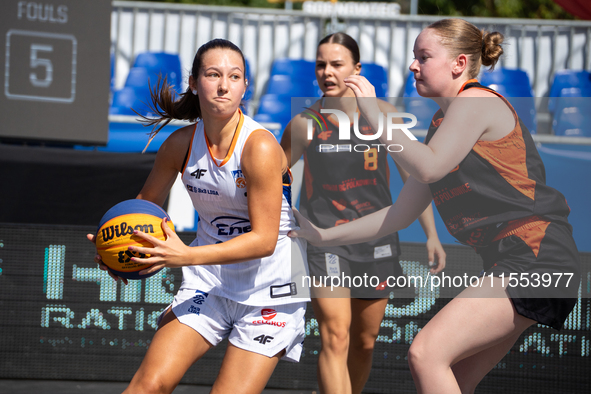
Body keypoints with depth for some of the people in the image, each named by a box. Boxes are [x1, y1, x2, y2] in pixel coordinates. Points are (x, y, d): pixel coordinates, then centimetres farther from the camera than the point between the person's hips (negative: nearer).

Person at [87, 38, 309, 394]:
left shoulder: (260, 147, -19)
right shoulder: (180, 144, -3)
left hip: (270, 289, -4)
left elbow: (264, 240, -22)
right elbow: (147, 203, 15)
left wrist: (187, 256, -31)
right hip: (208, 283, 4)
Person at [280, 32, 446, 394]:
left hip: (376, 239, 3)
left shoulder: (383, 114, 0)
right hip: (326, 240, -3)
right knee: (335, 338, -18)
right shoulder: (305, 124, -4)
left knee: (364, 341, 12)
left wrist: (432, 235, 4)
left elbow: (413, 176, 7)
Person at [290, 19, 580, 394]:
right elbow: (400, 215, 24)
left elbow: (429, 167, -19)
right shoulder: (443, 123, 23)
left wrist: (373, 112, -12)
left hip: (535, 257, -10)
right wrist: (324, 236, 22)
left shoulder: (478, 101, -5)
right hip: (510, 263, 10)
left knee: (427, 353, -21)